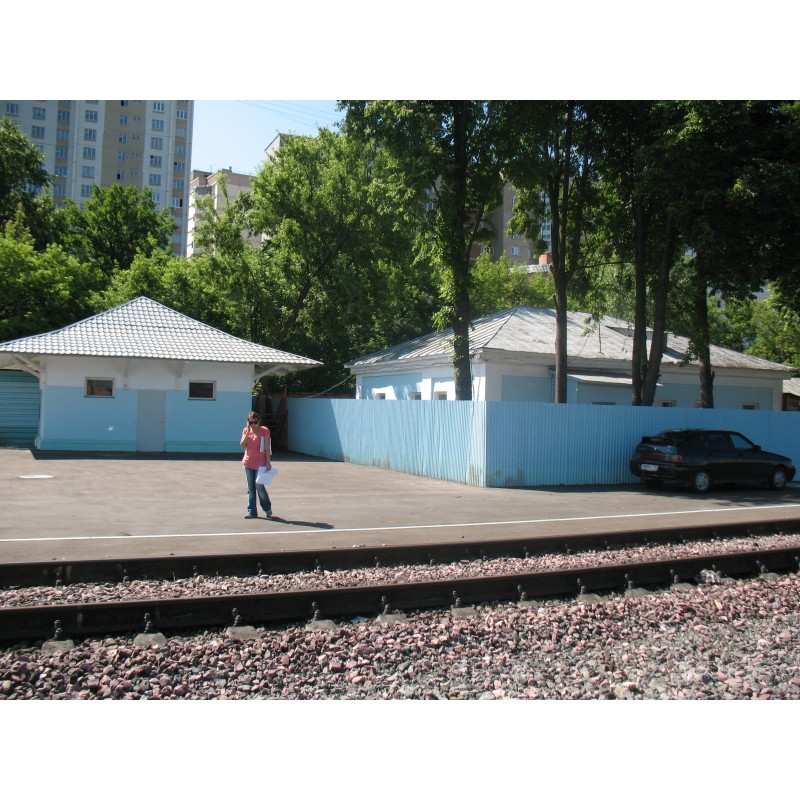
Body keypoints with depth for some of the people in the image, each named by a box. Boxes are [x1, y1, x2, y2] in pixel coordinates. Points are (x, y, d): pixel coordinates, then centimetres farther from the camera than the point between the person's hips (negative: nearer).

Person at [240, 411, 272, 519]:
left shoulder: (264, 431, -6)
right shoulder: (246, 431, 6)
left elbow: (267, 447, -7)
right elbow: (242, 445, -5)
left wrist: (268, 462, -12)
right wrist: (248, 432, -12)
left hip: (260, 463, -4)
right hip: (248, 463, 5)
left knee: (259, 486, -8)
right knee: (251, 488, 6)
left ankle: (267, 508, 14)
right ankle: (252, 512, 10)